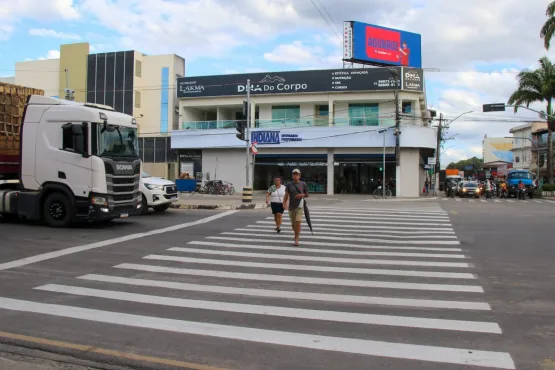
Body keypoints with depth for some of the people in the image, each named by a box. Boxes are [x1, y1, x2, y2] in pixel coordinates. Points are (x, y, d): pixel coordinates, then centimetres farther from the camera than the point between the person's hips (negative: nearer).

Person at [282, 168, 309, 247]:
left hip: (300, 206, -2)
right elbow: (286, 195, -6)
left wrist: (302, 195, -13)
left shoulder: (303, 184, 0)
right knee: (293, 224, 12)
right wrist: (284, 203, -22)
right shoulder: (289, 184, 0)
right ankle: (296, 234, 42)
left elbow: (307, 195, 9)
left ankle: (296, 240, -11)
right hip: (291, 206, 2)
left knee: (298, 222, -17)